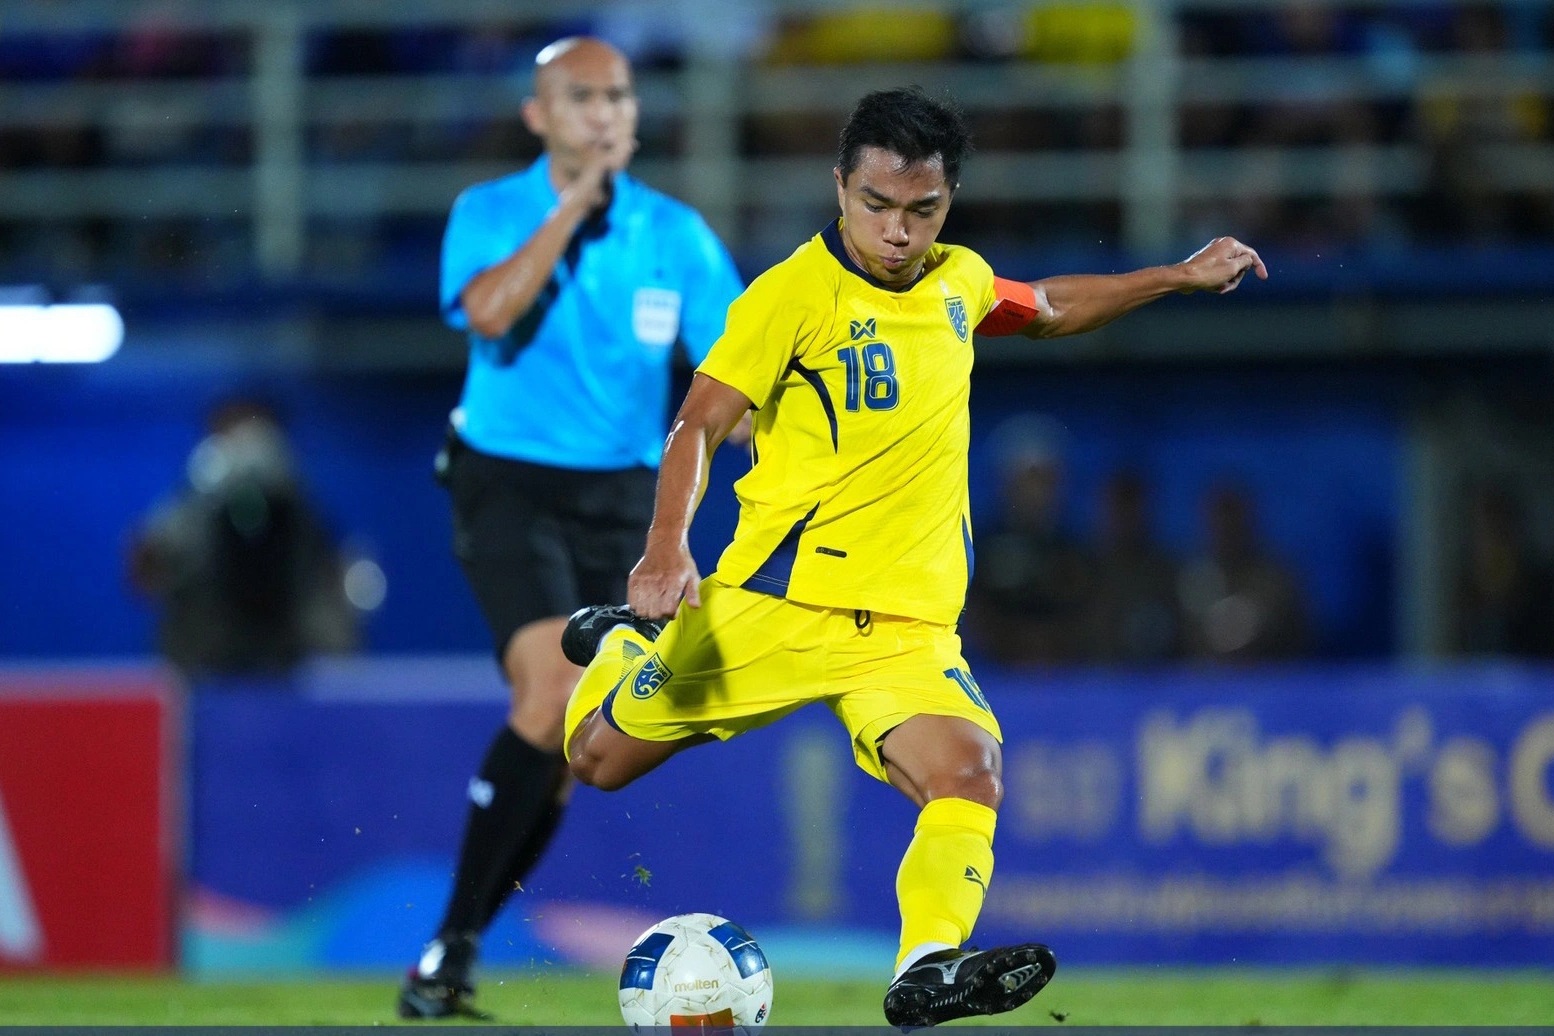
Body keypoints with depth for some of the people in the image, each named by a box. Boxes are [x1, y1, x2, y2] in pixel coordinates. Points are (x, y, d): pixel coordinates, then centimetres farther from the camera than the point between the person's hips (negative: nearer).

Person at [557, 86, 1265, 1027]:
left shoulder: (960, 281, 9)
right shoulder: (793, 293, -11)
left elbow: (1046, 309, 33)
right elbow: (700, 425, -14)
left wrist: (1180, 277, 29)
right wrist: (668, 548, -30)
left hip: (907, 623, 3)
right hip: (772, 601, -3)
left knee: (969, 772, -25)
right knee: (600, 760, 8)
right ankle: (624, 644, 39)